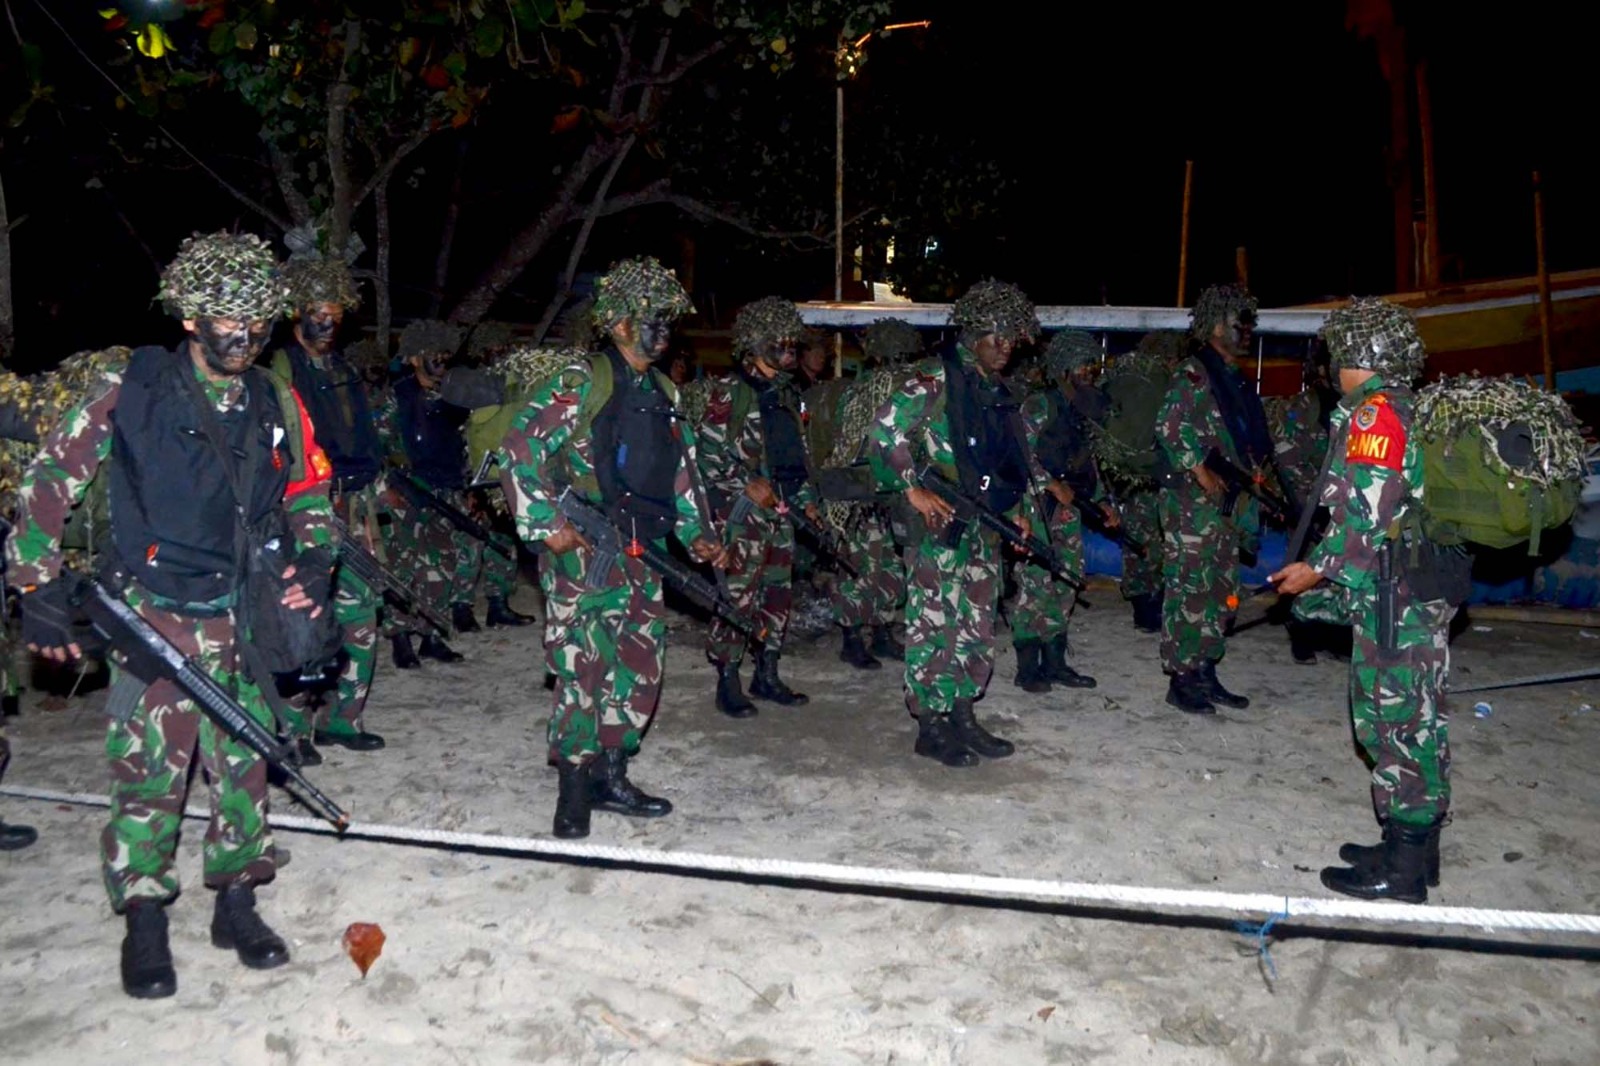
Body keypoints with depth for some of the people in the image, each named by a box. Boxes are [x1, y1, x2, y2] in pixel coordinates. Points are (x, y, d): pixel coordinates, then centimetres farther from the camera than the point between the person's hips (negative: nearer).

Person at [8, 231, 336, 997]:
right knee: (148, 769, -2)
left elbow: (309, 492, 16)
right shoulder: (131, 389, -6)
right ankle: (143, 919, 15)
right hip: (153, 614, -3)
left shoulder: (277, 405, 5)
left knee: (243, 761, 7)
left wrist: (314, 558, -2)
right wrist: (38, 587, -3)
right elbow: (48, 482, -1)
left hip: (243, 617, 3)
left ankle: (235, 902, 23)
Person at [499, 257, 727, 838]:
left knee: (642, 663, 10)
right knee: (584, 665, -6)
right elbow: (519, 447, -13)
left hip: (638, 550, 8)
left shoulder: (661, 391, 15)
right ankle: (574, 788, 7)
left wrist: (697, 532, 12)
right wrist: (546, 523, -17)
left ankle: (609, 776, 24)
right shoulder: (583, 382, -7)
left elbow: (680, 468, 21)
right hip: (581, 549, -8)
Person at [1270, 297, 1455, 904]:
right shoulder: (1418, 409, 15)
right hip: (1428, 588, 10)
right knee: (1417, 717, 15)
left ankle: (1401, 871, 5)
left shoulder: (1373, 414, -13)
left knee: (1393, 719, -3)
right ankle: (1414, 851, 26)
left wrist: (1317, 570, -10)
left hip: (1393, 597, -9)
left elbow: (1366, 514, -21)